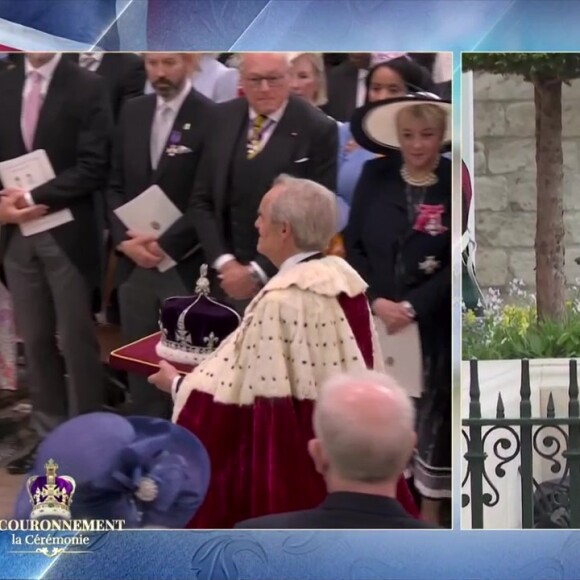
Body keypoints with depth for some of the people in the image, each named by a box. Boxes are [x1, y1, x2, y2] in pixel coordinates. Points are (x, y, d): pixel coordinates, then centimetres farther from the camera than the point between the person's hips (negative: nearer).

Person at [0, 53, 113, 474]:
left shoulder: (87, 87, -6)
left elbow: (94, 168, -12)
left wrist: (34, 198, -16)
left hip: (67, 232, -5)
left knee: (76, 339, 1)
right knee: (35, 340, 11)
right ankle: (50, 436, 20)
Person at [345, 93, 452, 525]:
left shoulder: (455, 184, -6)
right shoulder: (375, 176, 1)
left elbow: (458, 263, -8)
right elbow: (353, 245, 2)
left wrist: (413, 307, -15)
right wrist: (377, 300, -11)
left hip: (434, 322, -2)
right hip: (375, 316, 2)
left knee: (433, 411, 6)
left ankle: (431, 509, 20)